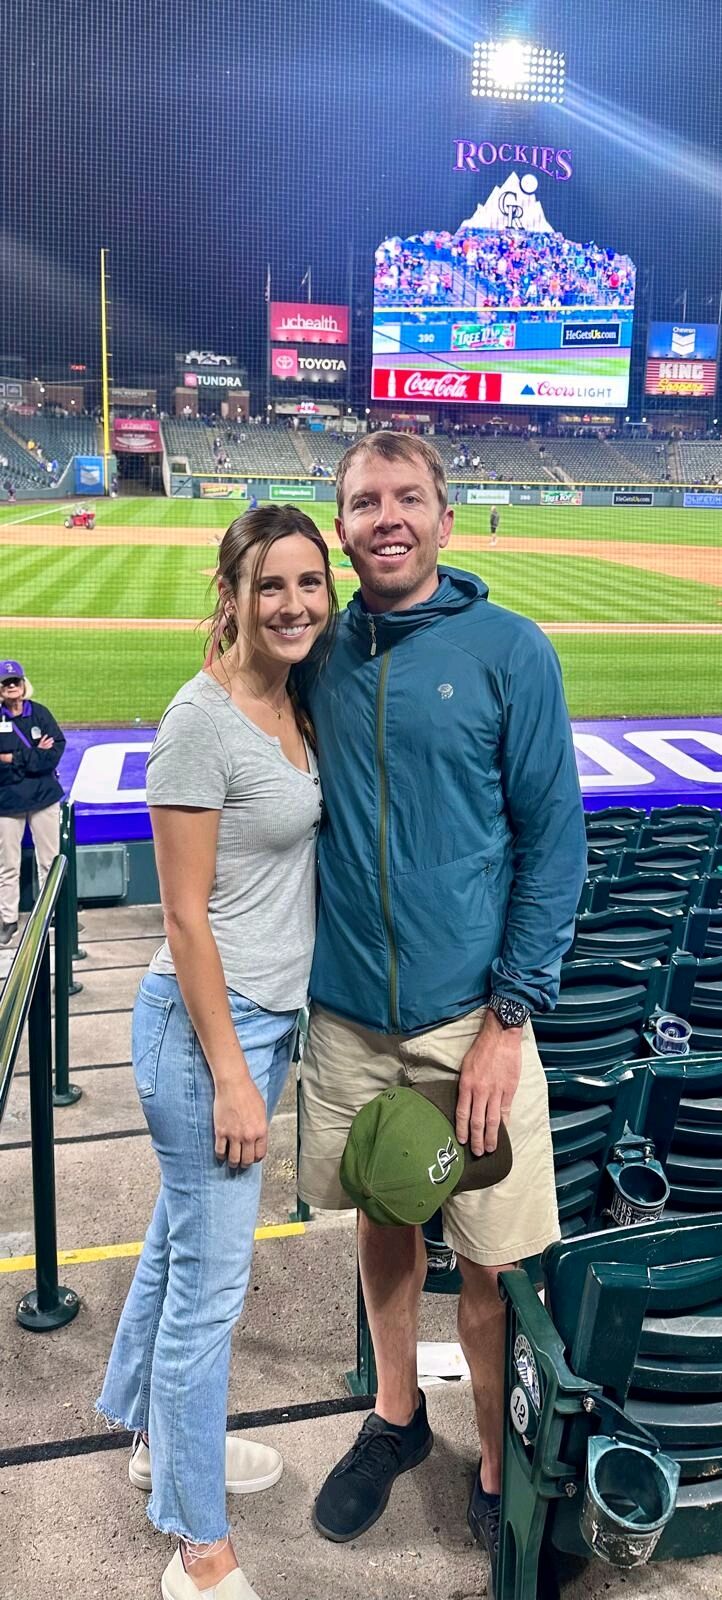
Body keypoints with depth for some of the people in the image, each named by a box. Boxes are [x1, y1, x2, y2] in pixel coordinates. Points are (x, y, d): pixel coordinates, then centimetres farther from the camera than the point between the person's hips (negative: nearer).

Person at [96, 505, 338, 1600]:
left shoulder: (292, 700, 6)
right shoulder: (202, 720, -20)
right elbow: (185, 917, -19)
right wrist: (231, 1075, -18)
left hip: (270, 1013, 9)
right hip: (210, 1022, -9)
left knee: (185, 1239, 25)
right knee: (211, 1280, 5)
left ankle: (159, 1437, 48)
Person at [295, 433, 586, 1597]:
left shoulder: (510, 650, -8)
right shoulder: (322, 656, 3)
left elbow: (556, 844, -8)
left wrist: (508, 1021, -12)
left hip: (471, 1017, -3)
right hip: (348, 1011, 4)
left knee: (491, 1258, 7)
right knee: (382, 1218, 19)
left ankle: (500, 1470, 32)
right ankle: (396, 1417, 43)